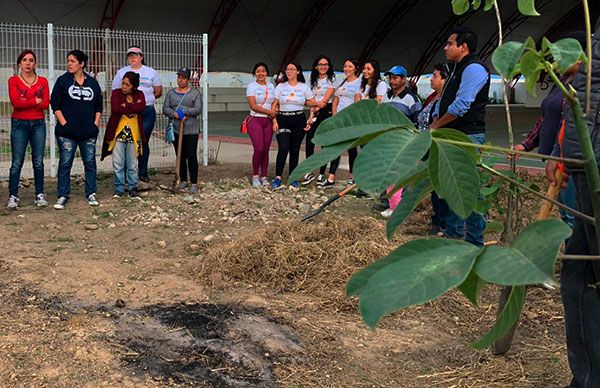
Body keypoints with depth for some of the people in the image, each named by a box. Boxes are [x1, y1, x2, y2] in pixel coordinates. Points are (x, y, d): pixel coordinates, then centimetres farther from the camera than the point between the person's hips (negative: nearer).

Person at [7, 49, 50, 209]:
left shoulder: (42, 81, 9)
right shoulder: (13, 80, 3)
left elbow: (46, 104, -3)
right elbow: (15, 102, -10)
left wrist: (25, 103, -8)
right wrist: (36, 101, -6)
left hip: (38, 124, 2)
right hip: (19, 124, -2)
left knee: (38, 162, 3)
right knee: (17, 162, -4)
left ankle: (40, 194, 10)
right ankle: (13, 197, 0)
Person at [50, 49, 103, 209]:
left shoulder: (93, 83, 9)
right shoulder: (62, 81, 2)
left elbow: (98, 106, 14)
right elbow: (55, 104, -1)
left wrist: (96, 124, 3)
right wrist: (64, 124, -9)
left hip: (89, 132, 3)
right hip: (67, 132, -2)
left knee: (90, 163, 8)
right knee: (65, 164, -1)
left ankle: (90, 194, 19)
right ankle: (62, 196, 7)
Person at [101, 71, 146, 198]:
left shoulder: (139, 94, 5)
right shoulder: (116, 93, -1)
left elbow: (142, 107, -16)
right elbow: (115, 108, -19)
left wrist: (125, 105, -16)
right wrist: (133, 107, -13)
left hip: (133, 134, 1)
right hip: (118, 133, -1)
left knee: (132, 164, 7)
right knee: (118, 164, 2)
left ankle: (133, 189, 18)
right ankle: (119, 190, 11)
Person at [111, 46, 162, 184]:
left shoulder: (151, 72, 11)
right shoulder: (121, 72, 11)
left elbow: (158, 92, 13)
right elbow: (115, 92, 9)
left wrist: (146, 99, 3)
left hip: (147, 111, 0)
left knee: (144, 142, 2)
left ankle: (143, 172, 11)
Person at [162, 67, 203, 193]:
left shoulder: (195, 93, 3)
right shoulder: (171, 93, 12)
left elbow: (198, 109, -8)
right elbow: (165, 109, 3)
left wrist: (183, 111, -16)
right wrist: (176, 115, -15)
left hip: (191, 130, -3)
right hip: (176, 130, 3)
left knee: (192, 156, -5)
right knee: (180, 156, 8)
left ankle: (193, 183, 0)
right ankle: (183, 180, 19)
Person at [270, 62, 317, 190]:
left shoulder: (304, 87, 6)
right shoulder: (281, 87, 5)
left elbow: (312, 103, 11)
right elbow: (274, 104, 2)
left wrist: (300, 102, 2)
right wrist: (274, 121, -6)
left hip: (299, 120, 1)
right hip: (283, 120, -1)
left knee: (295, 149, 5)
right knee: (283, 148, -15)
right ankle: (278, 178, -13)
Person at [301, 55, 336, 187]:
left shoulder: (331, 79, 1)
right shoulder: (313, 80, 16)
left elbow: (326, 99, -7)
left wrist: (317, 108, -8)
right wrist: (311, 115, -2)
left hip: (327, 112, -4)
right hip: (315, 113, 4)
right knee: (309, 143, -7)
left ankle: (321, 174, 3)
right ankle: (309, 173, -1)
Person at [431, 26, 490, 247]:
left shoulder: (474, 68, -12)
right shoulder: (458, 70, 21)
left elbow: (461, 105, -19)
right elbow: (443, 102, 22)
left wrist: (436, 126, -9)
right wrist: (436, 124, 6)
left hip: (468, 136, -11)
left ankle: (475, 241, -3)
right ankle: (453, 233, 24)